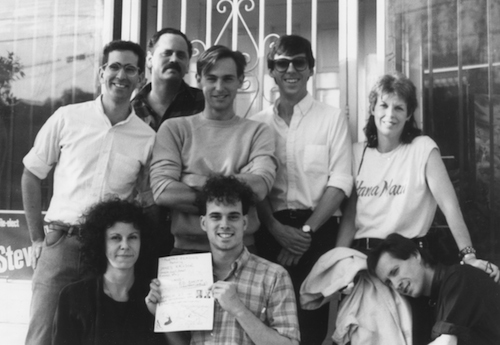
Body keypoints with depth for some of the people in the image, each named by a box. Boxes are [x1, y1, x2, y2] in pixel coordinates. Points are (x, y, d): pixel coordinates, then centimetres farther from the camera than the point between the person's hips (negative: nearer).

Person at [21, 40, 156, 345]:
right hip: (61, 242, -1)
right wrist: (37, 238, 6)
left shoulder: (147, 137, 3)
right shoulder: (67, 118, 2)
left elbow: (148, 200, 11)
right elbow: (32, 176, 9)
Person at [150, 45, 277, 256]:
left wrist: (197, 181, -10)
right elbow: (162, 192, -7)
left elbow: (259, 187, -10)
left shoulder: (257, 132, 7)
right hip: (185, 249, 0)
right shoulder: (174, 128, 7)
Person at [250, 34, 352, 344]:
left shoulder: (332, 118, 4)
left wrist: (306, 230, -11)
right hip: (271, 231, 2)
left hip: (318, 231, -2)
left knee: (311, 317, 0)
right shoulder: (258, 123, 10)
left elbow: (340, 182, -3)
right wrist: (276, 228, -11)